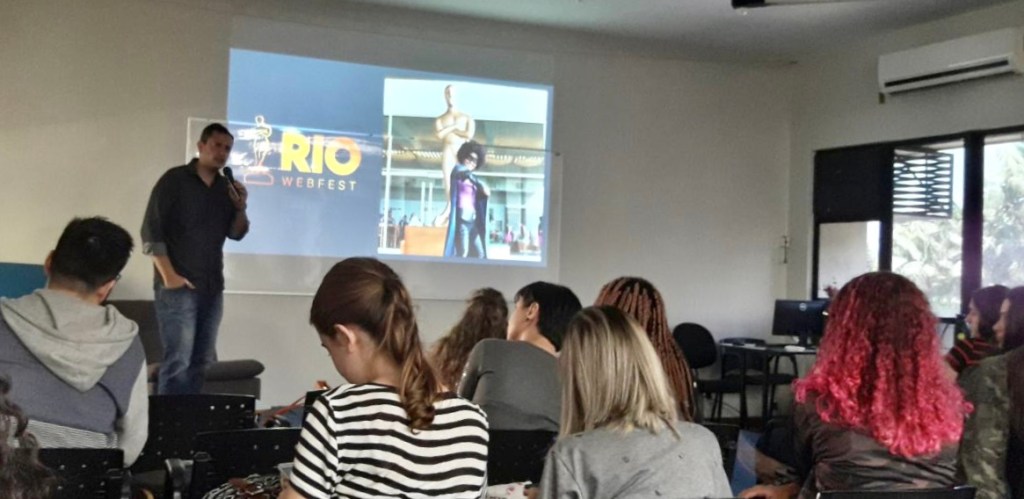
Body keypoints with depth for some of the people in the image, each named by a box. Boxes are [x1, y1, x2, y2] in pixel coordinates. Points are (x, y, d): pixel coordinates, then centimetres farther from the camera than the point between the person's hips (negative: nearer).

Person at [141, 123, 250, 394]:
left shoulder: (227, 187, 11)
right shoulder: (174, 180, -4)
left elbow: (236, 233, 14)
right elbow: (151, 231, -8)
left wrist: (241, 207, -6)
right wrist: (168, 275, -14)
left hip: (212, 287, 6)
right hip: (178, 286, -6)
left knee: (203, 361, 9)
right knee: (178, 359, -10)